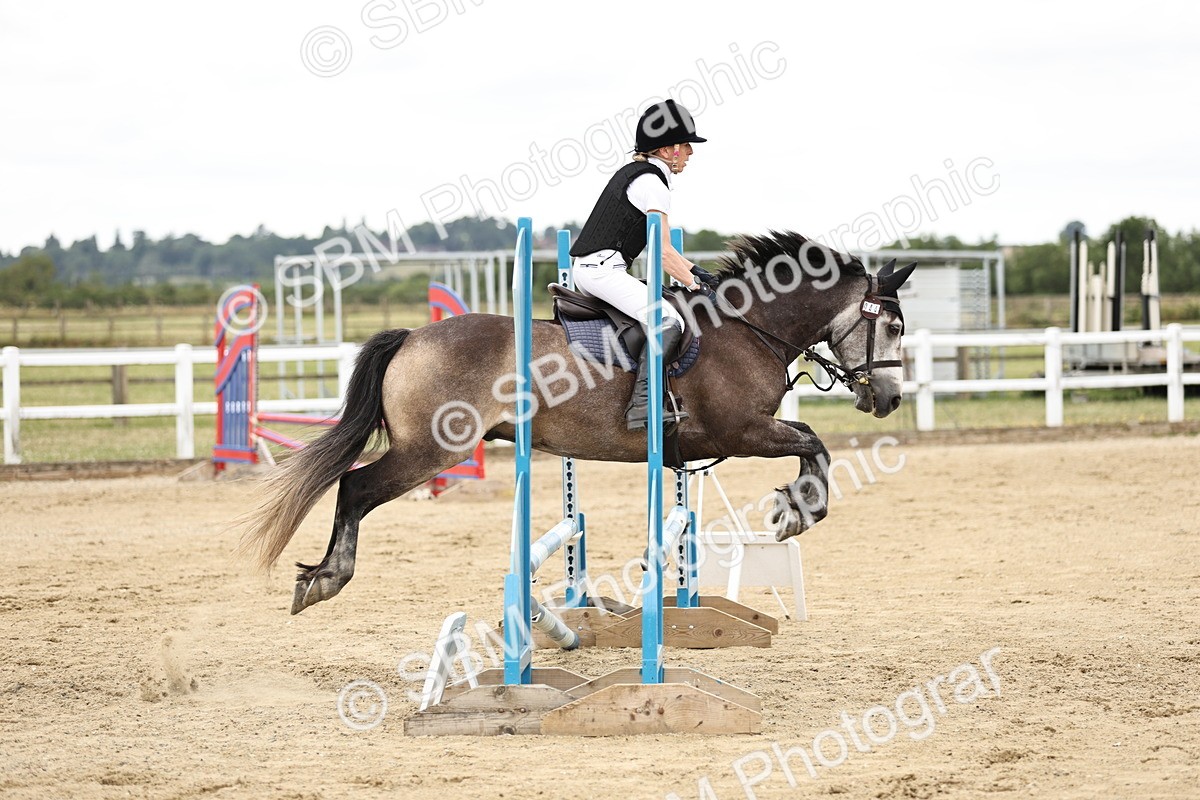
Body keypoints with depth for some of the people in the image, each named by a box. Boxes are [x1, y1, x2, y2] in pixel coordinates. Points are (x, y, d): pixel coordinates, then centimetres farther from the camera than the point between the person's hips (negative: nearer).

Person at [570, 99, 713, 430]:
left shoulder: (632, 172, 20)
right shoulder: (653, 183, -10)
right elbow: (663, 253, -13)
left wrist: (693, 270, 21)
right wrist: (695, 285, -7)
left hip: (586, 268, 11)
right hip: (604, 269, -11)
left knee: (660, 313, 26)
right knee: (669, 321, -23)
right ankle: (642, 404, -31)